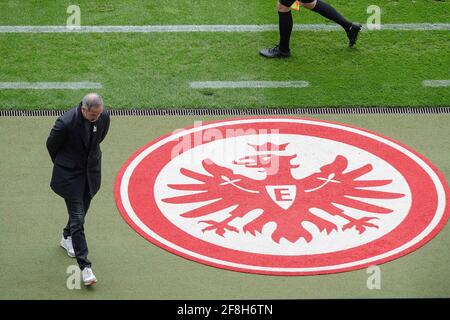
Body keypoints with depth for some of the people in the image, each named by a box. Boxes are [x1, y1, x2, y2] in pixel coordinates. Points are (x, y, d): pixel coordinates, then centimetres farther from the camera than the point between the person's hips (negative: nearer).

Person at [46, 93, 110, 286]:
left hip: (91, 170, 5)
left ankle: (67, 238, 51)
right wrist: (61, 164, 7)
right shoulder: (66, 122, -30)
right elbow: (51, 145, -10)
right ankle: (85, 266, -7)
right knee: (77, 217, -7)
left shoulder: (104, 117, -14)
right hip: (70, 172, -5)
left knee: (81, 210, 22)